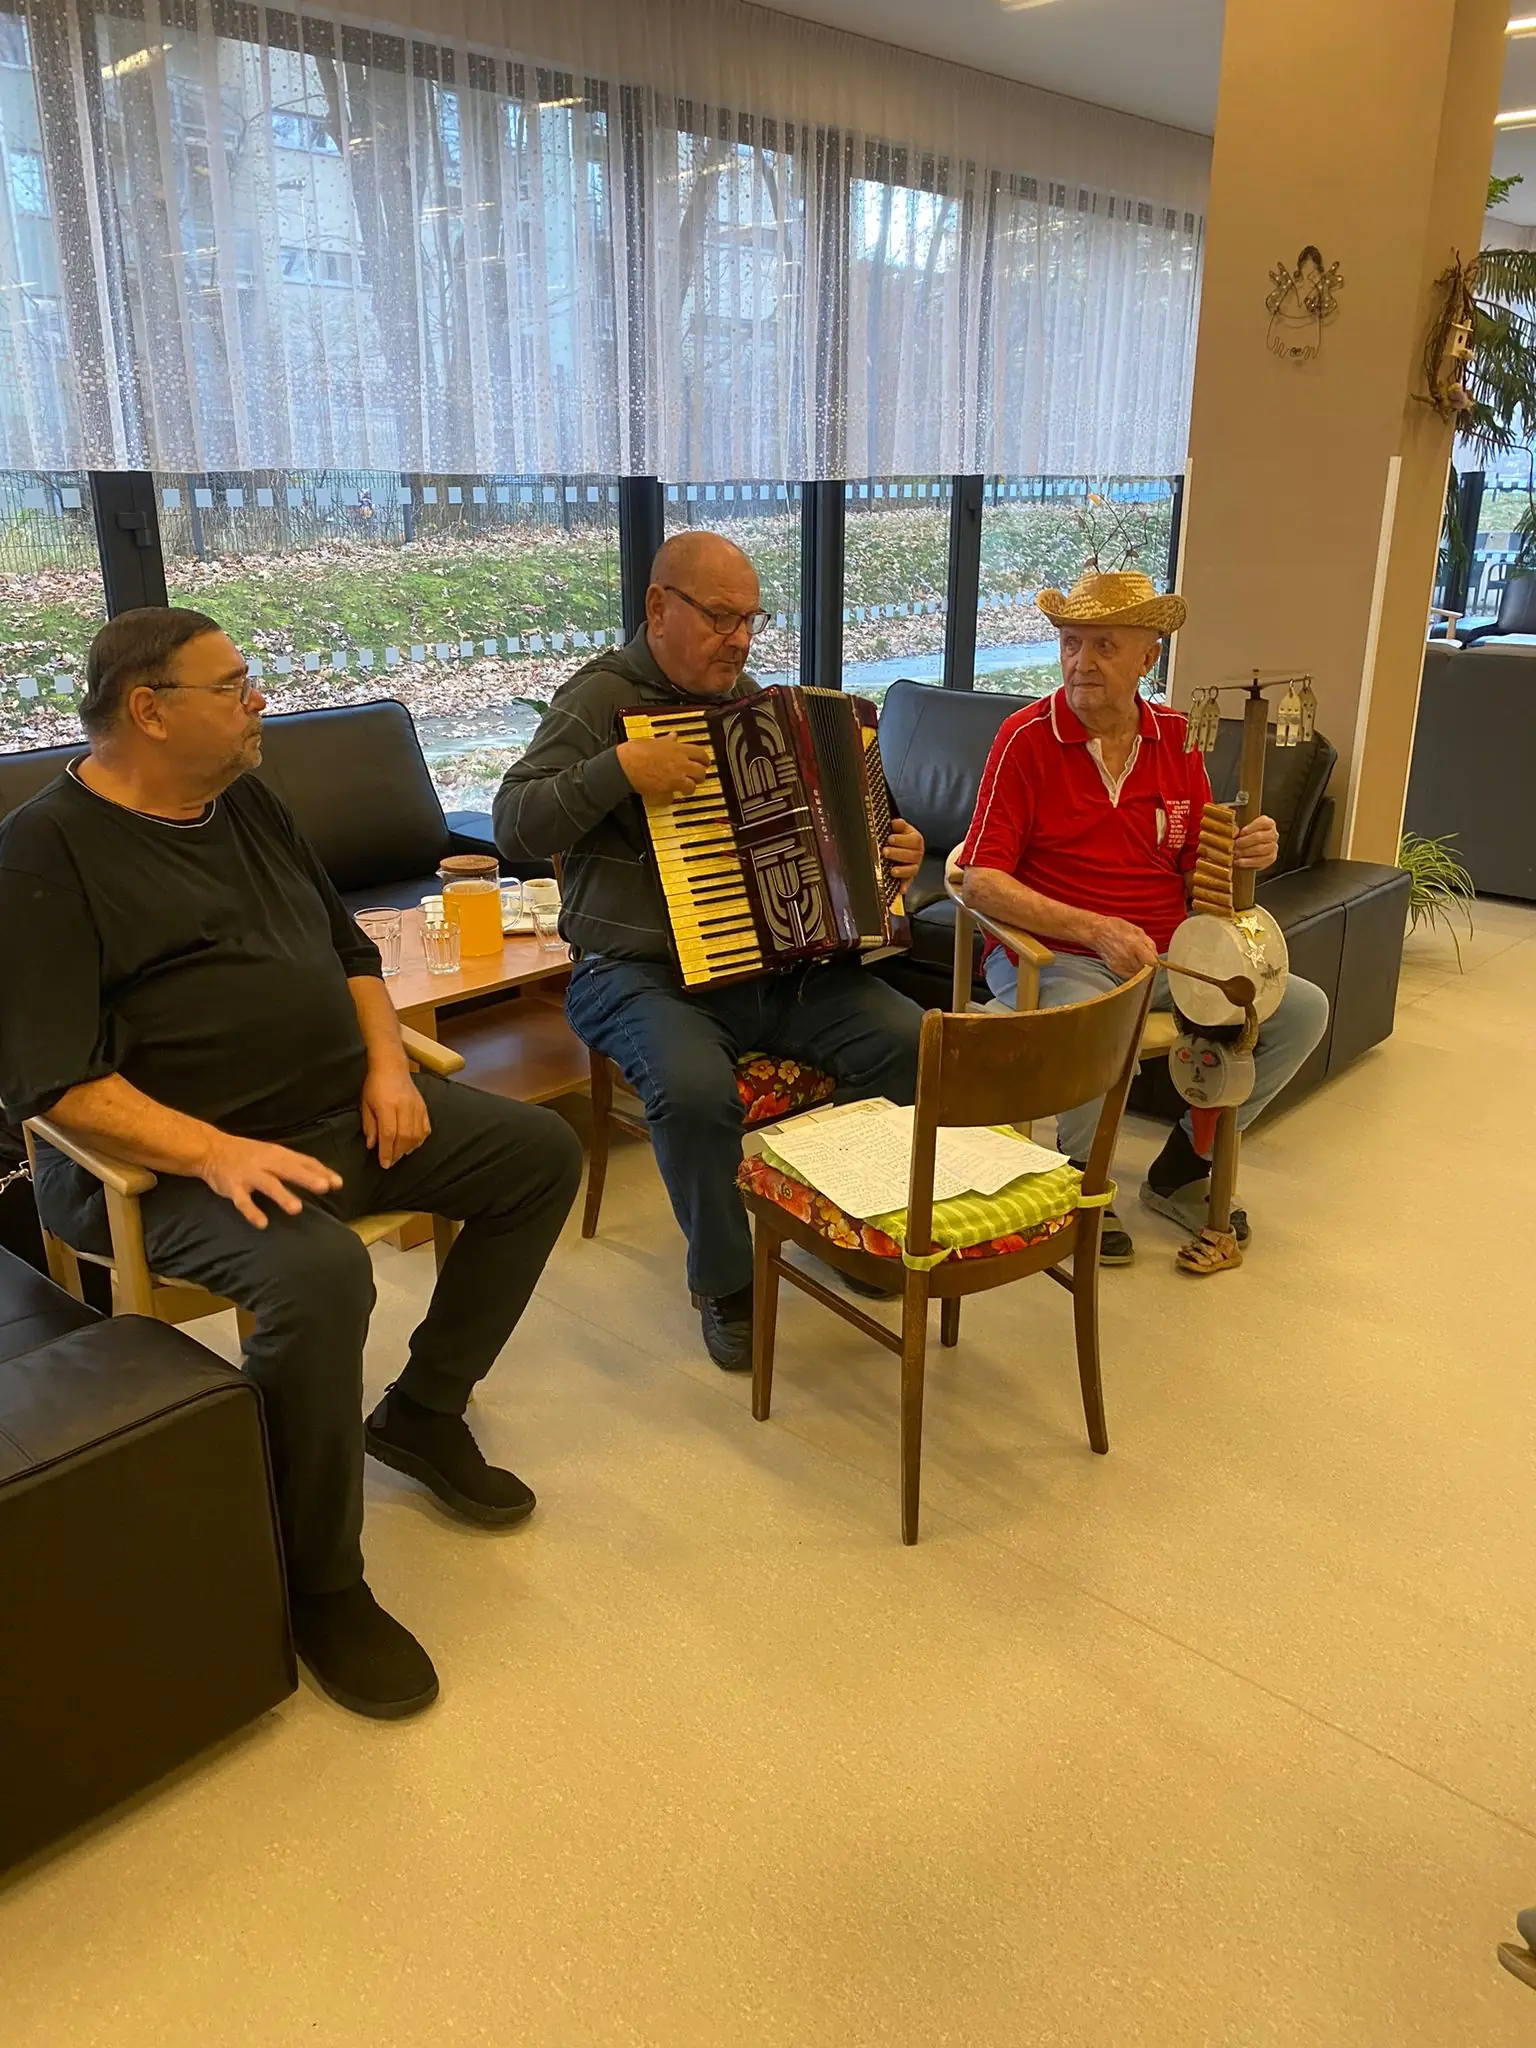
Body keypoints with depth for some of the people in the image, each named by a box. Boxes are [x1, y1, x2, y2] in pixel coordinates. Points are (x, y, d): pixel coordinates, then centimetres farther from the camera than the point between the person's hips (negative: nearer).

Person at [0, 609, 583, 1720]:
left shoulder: (249, 805, 13)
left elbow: (348, 946, 22)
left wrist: (387, 1063, 3)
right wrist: (214, 1154, -29)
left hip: (341, 1109, 8)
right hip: (171, 1155, -8)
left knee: (542, 1153, 3)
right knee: (317, 1276, -36)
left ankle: (423, 1410, 15)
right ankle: (322, 1588, -11)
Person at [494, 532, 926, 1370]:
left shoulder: (747, 697, 16)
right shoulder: (602, 697, -5)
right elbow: (515, 827, -15)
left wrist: (888, 849, 10)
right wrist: (622, 769, -25)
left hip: (772, 963, 6)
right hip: (642, 975, -6)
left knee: (907, 1039, -14)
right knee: (694, 1088, -35)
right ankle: (723, 1283, -8)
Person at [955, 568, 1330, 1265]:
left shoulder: (1175, 738, 7)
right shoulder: (1027, 737, -10)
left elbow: (1196, 867, 13)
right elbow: (980, 881, -17)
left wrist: (1249, 854, -11)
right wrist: (1097, 931, -26)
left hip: (1168, 956, 6)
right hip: (1054, 957, -6)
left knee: (1303, 1011, -4)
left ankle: (1179, 1171, 13)